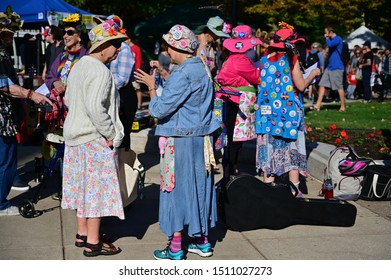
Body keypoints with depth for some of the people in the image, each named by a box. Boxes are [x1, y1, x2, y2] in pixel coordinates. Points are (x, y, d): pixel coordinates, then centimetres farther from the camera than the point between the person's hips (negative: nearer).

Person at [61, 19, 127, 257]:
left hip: (77, 135, 10)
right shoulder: (100, 71, -19)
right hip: (95, 139, -10)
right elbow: (95, 108, -27)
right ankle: (93, 242, 6)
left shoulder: (79, 66, 11)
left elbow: (69, 100, 17)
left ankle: (83, 233, 28)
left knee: (84, 186, 17)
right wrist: (111, 135, -17)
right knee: (98, 188, -1)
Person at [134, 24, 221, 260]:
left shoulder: (184, 73, -20)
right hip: (201, 137, 9)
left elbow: (159, 109, -21)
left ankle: (176, 250, 8)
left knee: (177, 188, 0)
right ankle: (203, 242, 25)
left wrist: (152, 86, -6)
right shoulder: (201, 67, 8)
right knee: (199, 186, 15)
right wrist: (163, 72, 18)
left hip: (180, 140, -9)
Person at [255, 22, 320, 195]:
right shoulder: (291, 59, -9)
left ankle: (268, 184, 11)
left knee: (269, 145, 8)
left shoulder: (265, 59, 4)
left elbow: (261, 83, 10)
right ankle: (294, 188, 4)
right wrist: (313, 74, 7)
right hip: (288, 109, -4)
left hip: (267, 110, 4)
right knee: (292, 146, 4)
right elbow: (301, 86, -8)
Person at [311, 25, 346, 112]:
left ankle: (343, 106, 7)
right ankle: (318, 105, 2)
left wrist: (327, 38, -11)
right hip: (329, 67, 9)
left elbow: (330, 44, -29)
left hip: (337, 67, -9)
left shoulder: (337, 39, -12)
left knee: (339, 87, -2)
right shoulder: (332, 40, 17)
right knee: (322, 84, 3)